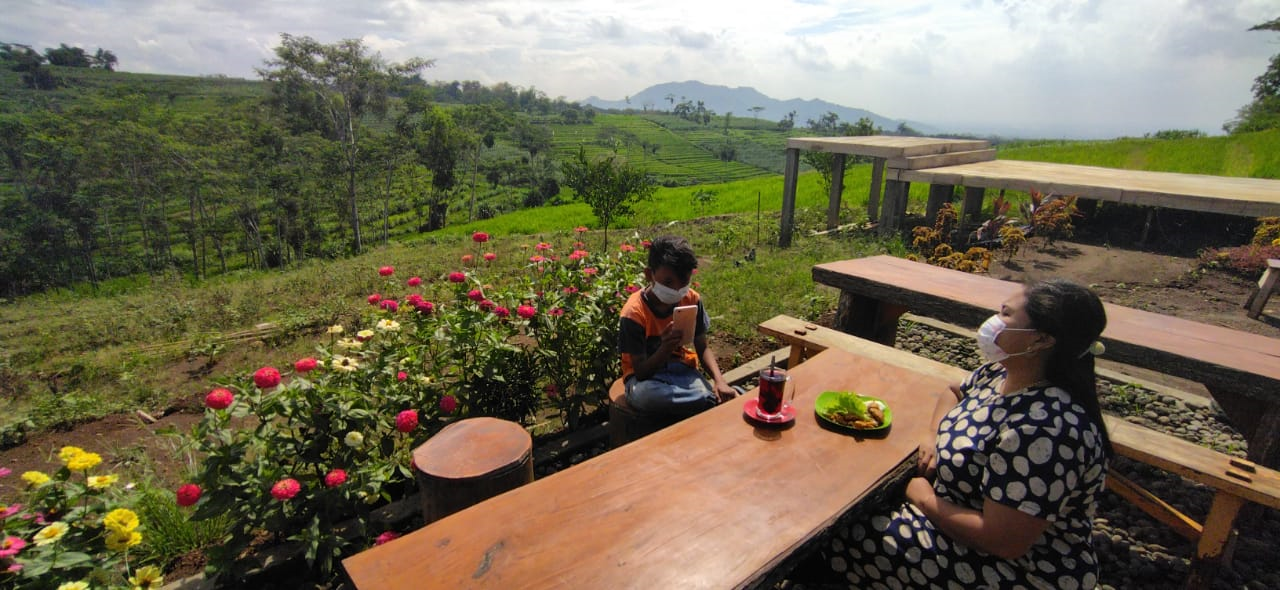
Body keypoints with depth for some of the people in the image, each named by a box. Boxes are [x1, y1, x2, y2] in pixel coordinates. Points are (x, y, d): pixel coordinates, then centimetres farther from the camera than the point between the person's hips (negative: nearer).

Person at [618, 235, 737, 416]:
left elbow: (702, 348, 2)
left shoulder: (692, 300, -7)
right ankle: (714, 400, -25)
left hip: (682, 370, 2)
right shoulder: (634, 312, -20)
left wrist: (719, 380, -18)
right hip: (647, 377, -1)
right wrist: (665, 349, -37)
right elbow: (641, 372, -18)